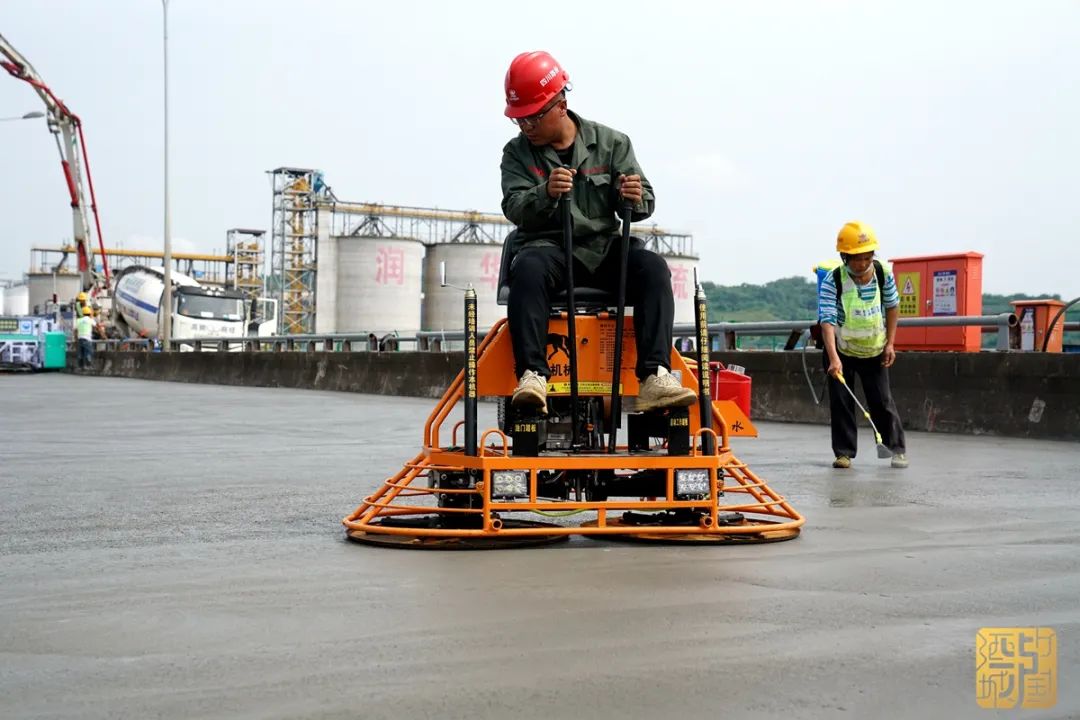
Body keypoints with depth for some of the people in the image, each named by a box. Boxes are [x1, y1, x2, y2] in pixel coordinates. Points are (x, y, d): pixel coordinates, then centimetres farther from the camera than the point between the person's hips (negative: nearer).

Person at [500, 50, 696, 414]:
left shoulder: (610, 143, 9)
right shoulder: (517, 153, 9)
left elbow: (644, 205, 5)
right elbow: (514, 208, -7)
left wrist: (635, 198, -21)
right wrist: (546, 193, -29)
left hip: (602, 247, 1)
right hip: (548, 246, -1)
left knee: (652, 266, -28)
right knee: (528, 268, -36)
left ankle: (655, 377, -37)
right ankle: (532, 374, -42)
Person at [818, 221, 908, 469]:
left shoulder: (883, 273, -12)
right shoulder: (832, 282, -23)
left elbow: (892, 307, 3)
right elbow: (827, 321, -31)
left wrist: (890, 344, -1)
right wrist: (833, 358, -42)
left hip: (874, 350, 2)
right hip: (841, 351, -2)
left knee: (882, 400, 3)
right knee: (841, 402, 0)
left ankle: (897, 447, 16)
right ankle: (844, 452, 10)